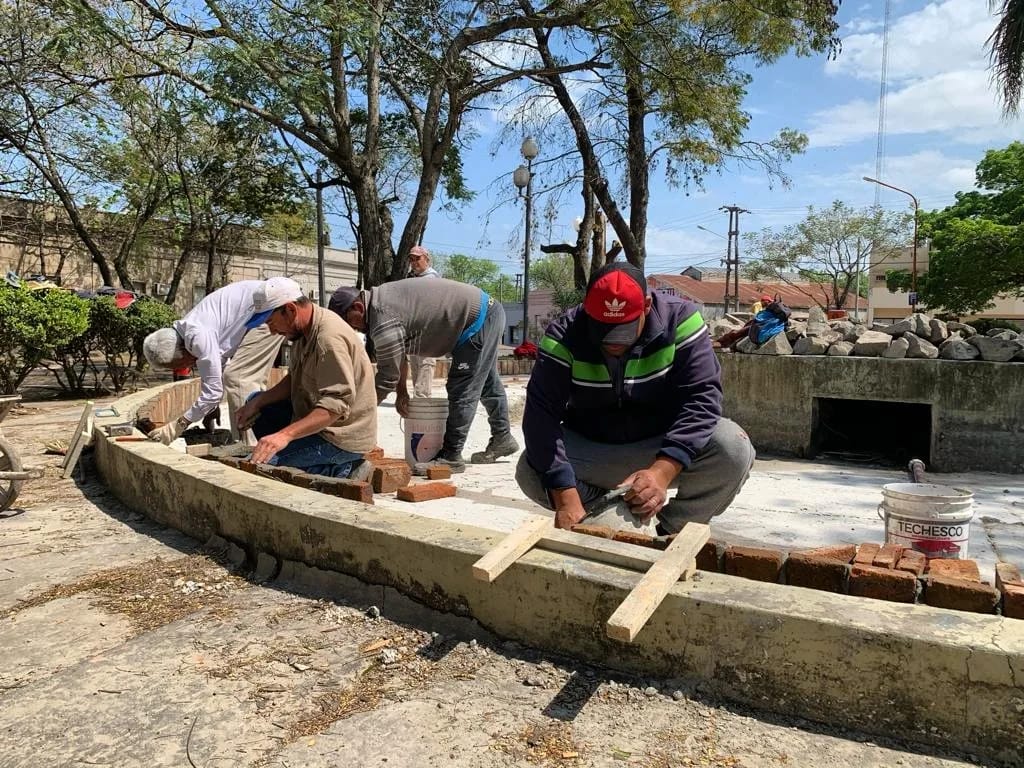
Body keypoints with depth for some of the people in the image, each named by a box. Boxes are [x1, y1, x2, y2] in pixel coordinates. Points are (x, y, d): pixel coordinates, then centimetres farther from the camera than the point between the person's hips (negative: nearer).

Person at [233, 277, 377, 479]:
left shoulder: (330, 338, -26)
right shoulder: (303, 330, 6)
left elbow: (336, 406, -31)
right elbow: (294, 380, 14)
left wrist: (285, 435, -37)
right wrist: (257, 402, 0)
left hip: (342, 437, -10)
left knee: (260, 466, -20)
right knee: (255, 403, 17)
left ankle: (341, 472, -9)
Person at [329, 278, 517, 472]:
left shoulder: (383, 321, -25)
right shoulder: (380, 300, 7)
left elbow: (387, 376, -20)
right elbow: (399, 353, 14)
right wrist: (402, 392, 9)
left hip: (479, 320, -11)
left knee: (462, 393, -8)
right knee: (487, 384, 24)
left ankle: (451, 457, -2)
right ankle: (502, 438, 40)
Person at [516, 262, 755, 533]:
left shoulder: (679, 319, -20)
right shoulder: (564, 334, -20)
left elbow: (701, 397, -25)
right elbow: (542, 414, -26)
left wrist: (663, 471, -39)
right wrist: (566, 497, -37)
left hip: (665, 448, 0)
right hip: (591, 449, 1)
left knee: (733, 448, -28)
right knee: (530, 473, -26)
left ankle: (669, 530, -3)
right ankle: (642, 529, -9)